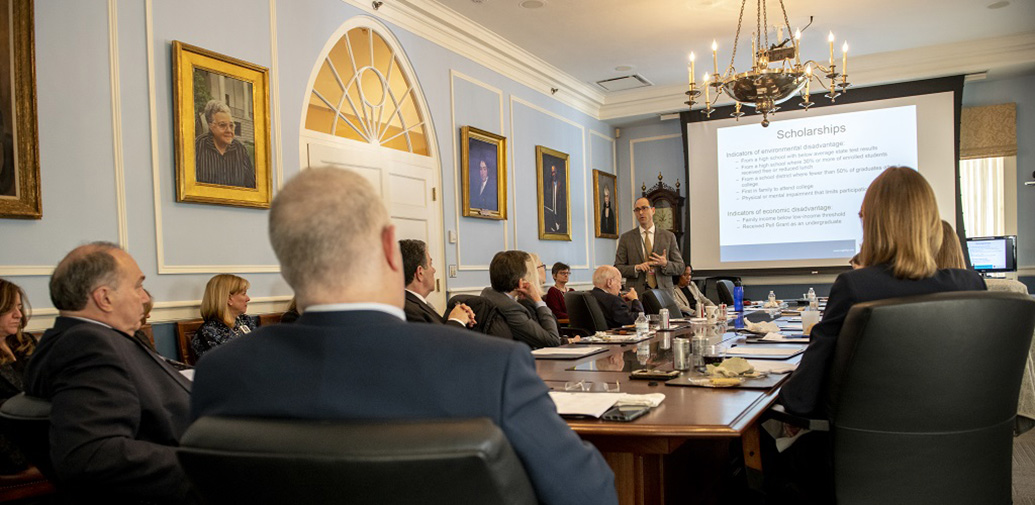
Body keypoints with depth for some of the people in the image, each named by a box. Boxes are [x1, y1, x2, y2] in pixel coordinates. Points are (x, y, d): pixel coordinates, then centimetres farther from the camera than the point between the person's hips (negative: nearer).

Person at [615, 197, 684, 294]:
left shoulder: (668, 236, 8)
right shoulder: (625, 238, 6)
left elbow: (680, 268, 9)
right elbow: (618, 268, 4)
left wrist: (665, 264, -11)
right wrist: (636, 268, -13)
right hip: (637, 292, -1)